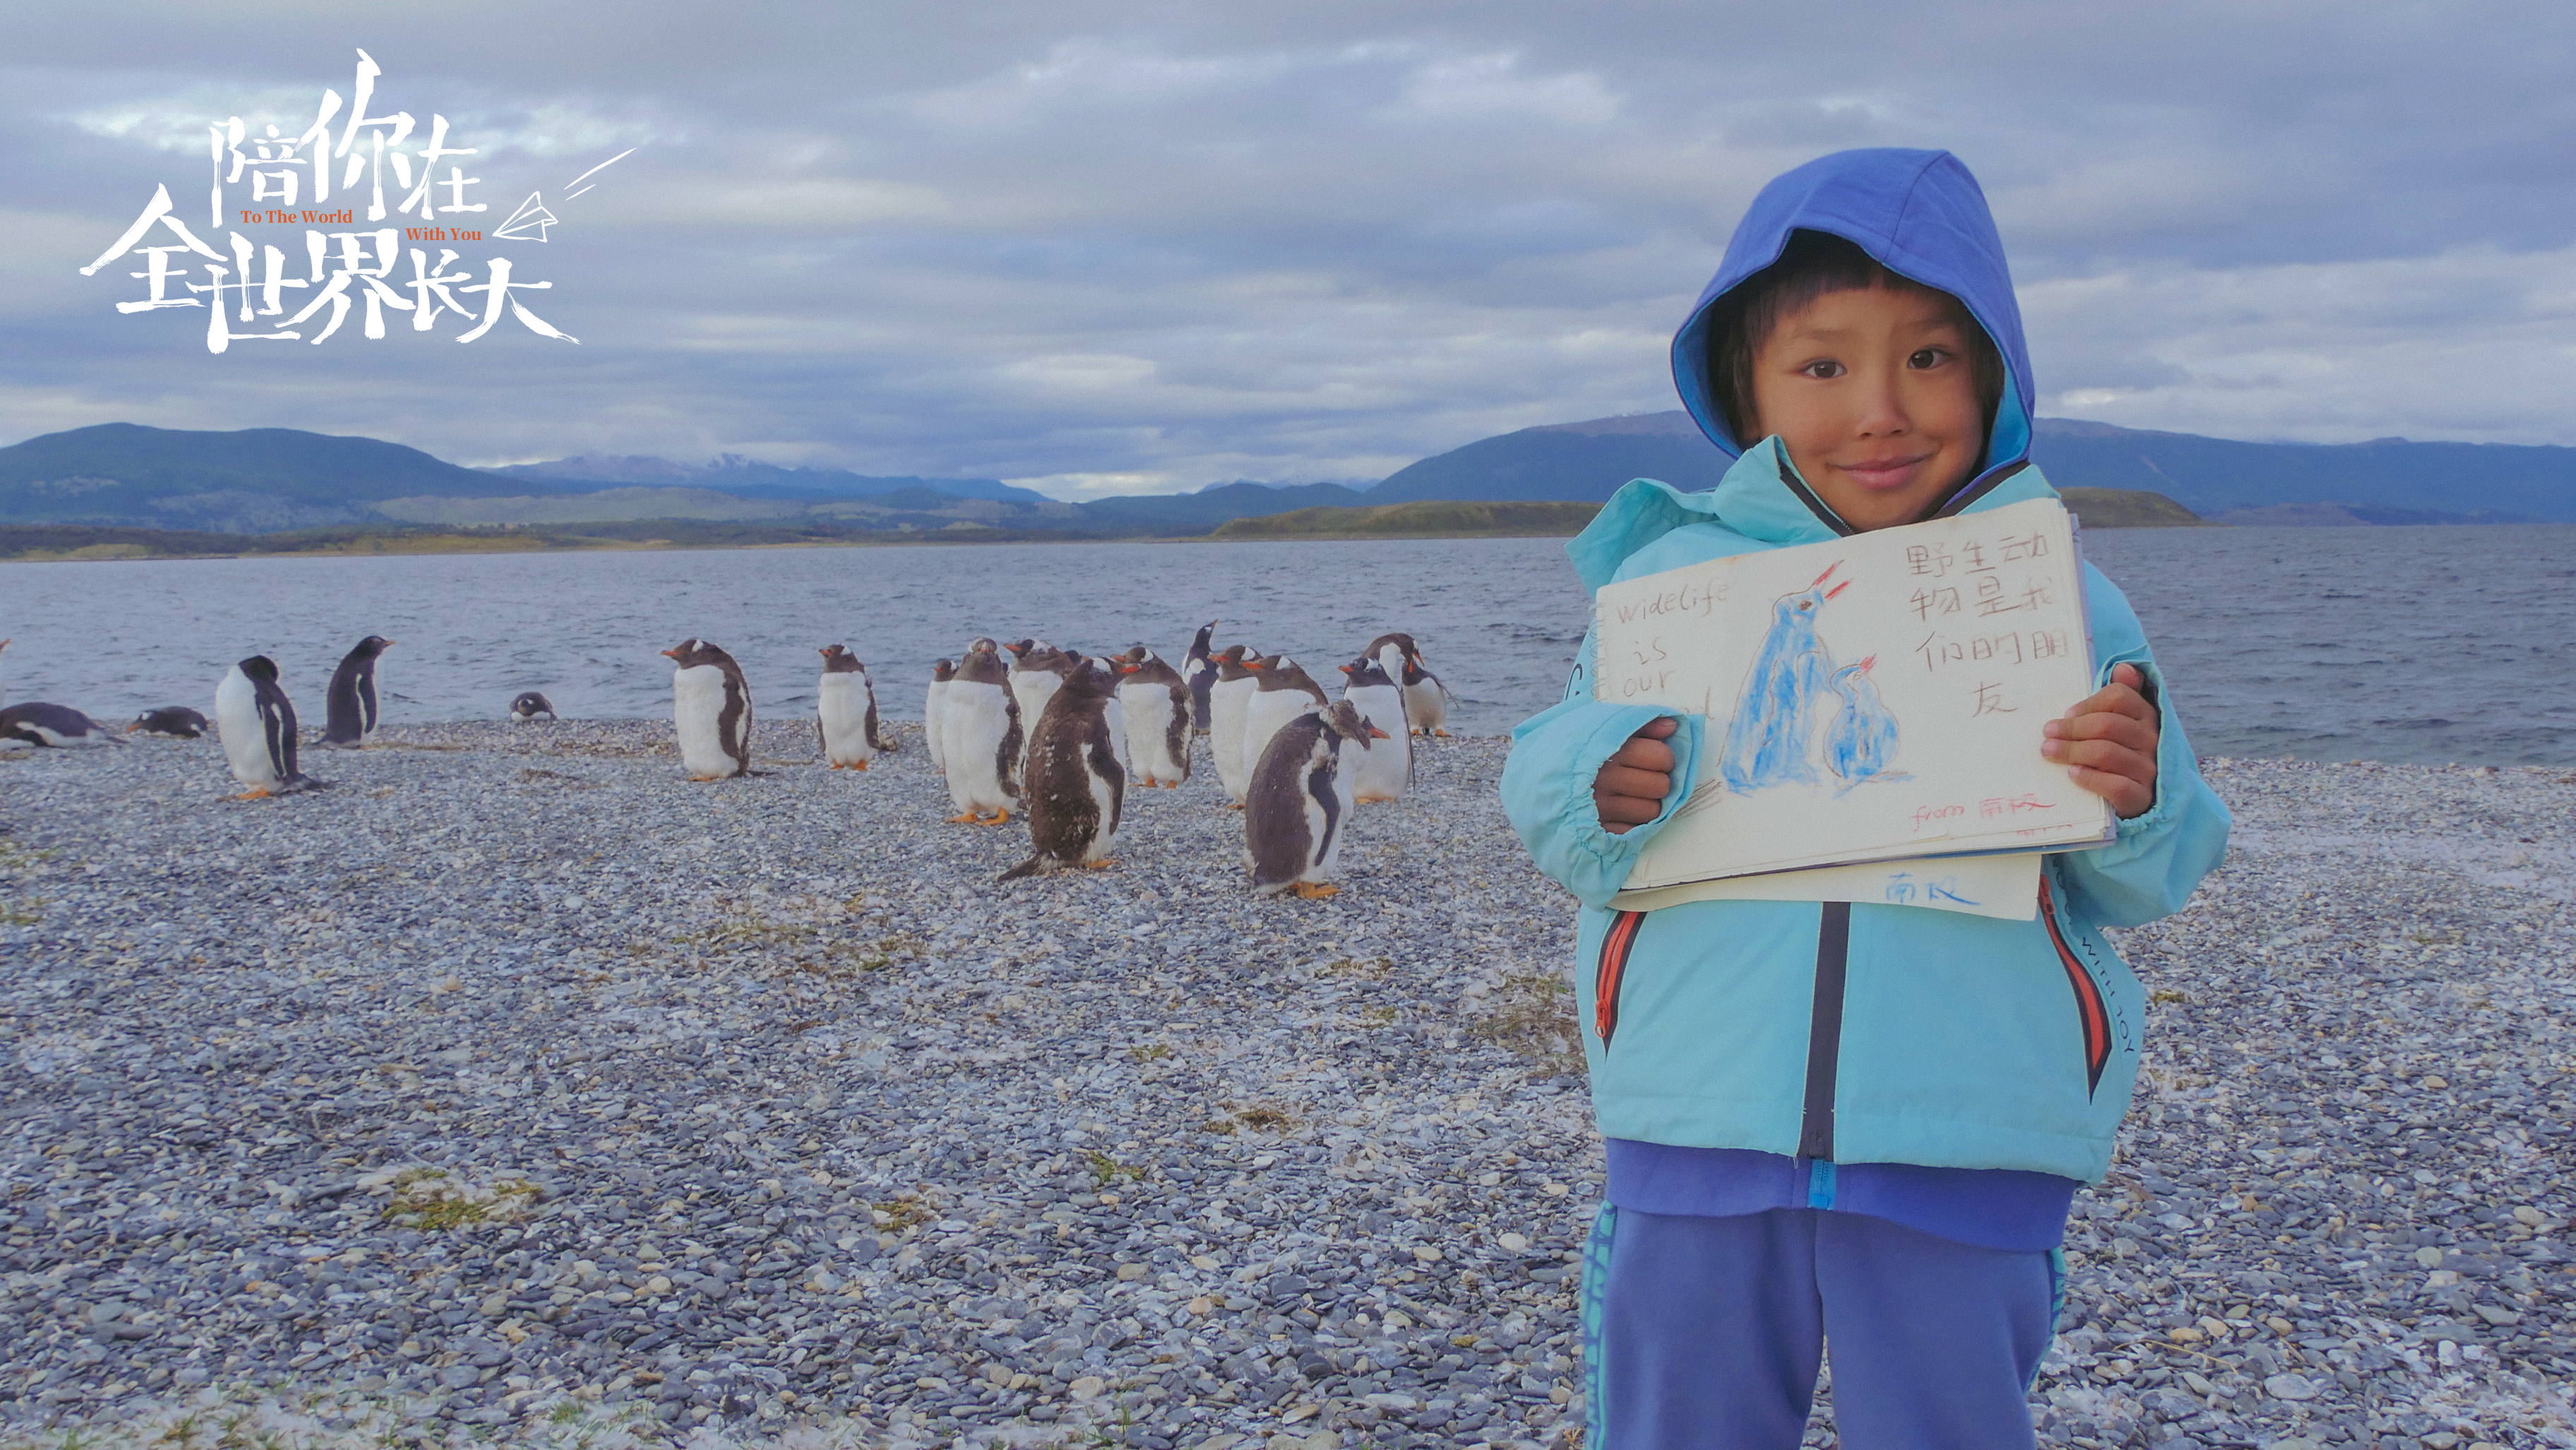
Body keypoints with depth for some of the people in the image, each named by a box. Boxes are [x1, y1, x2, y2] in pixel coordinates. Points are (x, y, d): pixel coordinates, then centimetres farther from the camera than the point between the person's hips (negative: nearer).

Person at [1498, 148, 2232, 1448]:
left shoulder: (2061, 603, 0)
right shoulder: (1670, 576, 0)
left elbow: (2149, 879, 4)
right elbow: (1541, 791, 3)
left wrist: (2137, 801, -18)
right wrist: (1592, 791, -19)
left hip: (1971, 1160, 0)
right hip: (1697, 1141, 1)